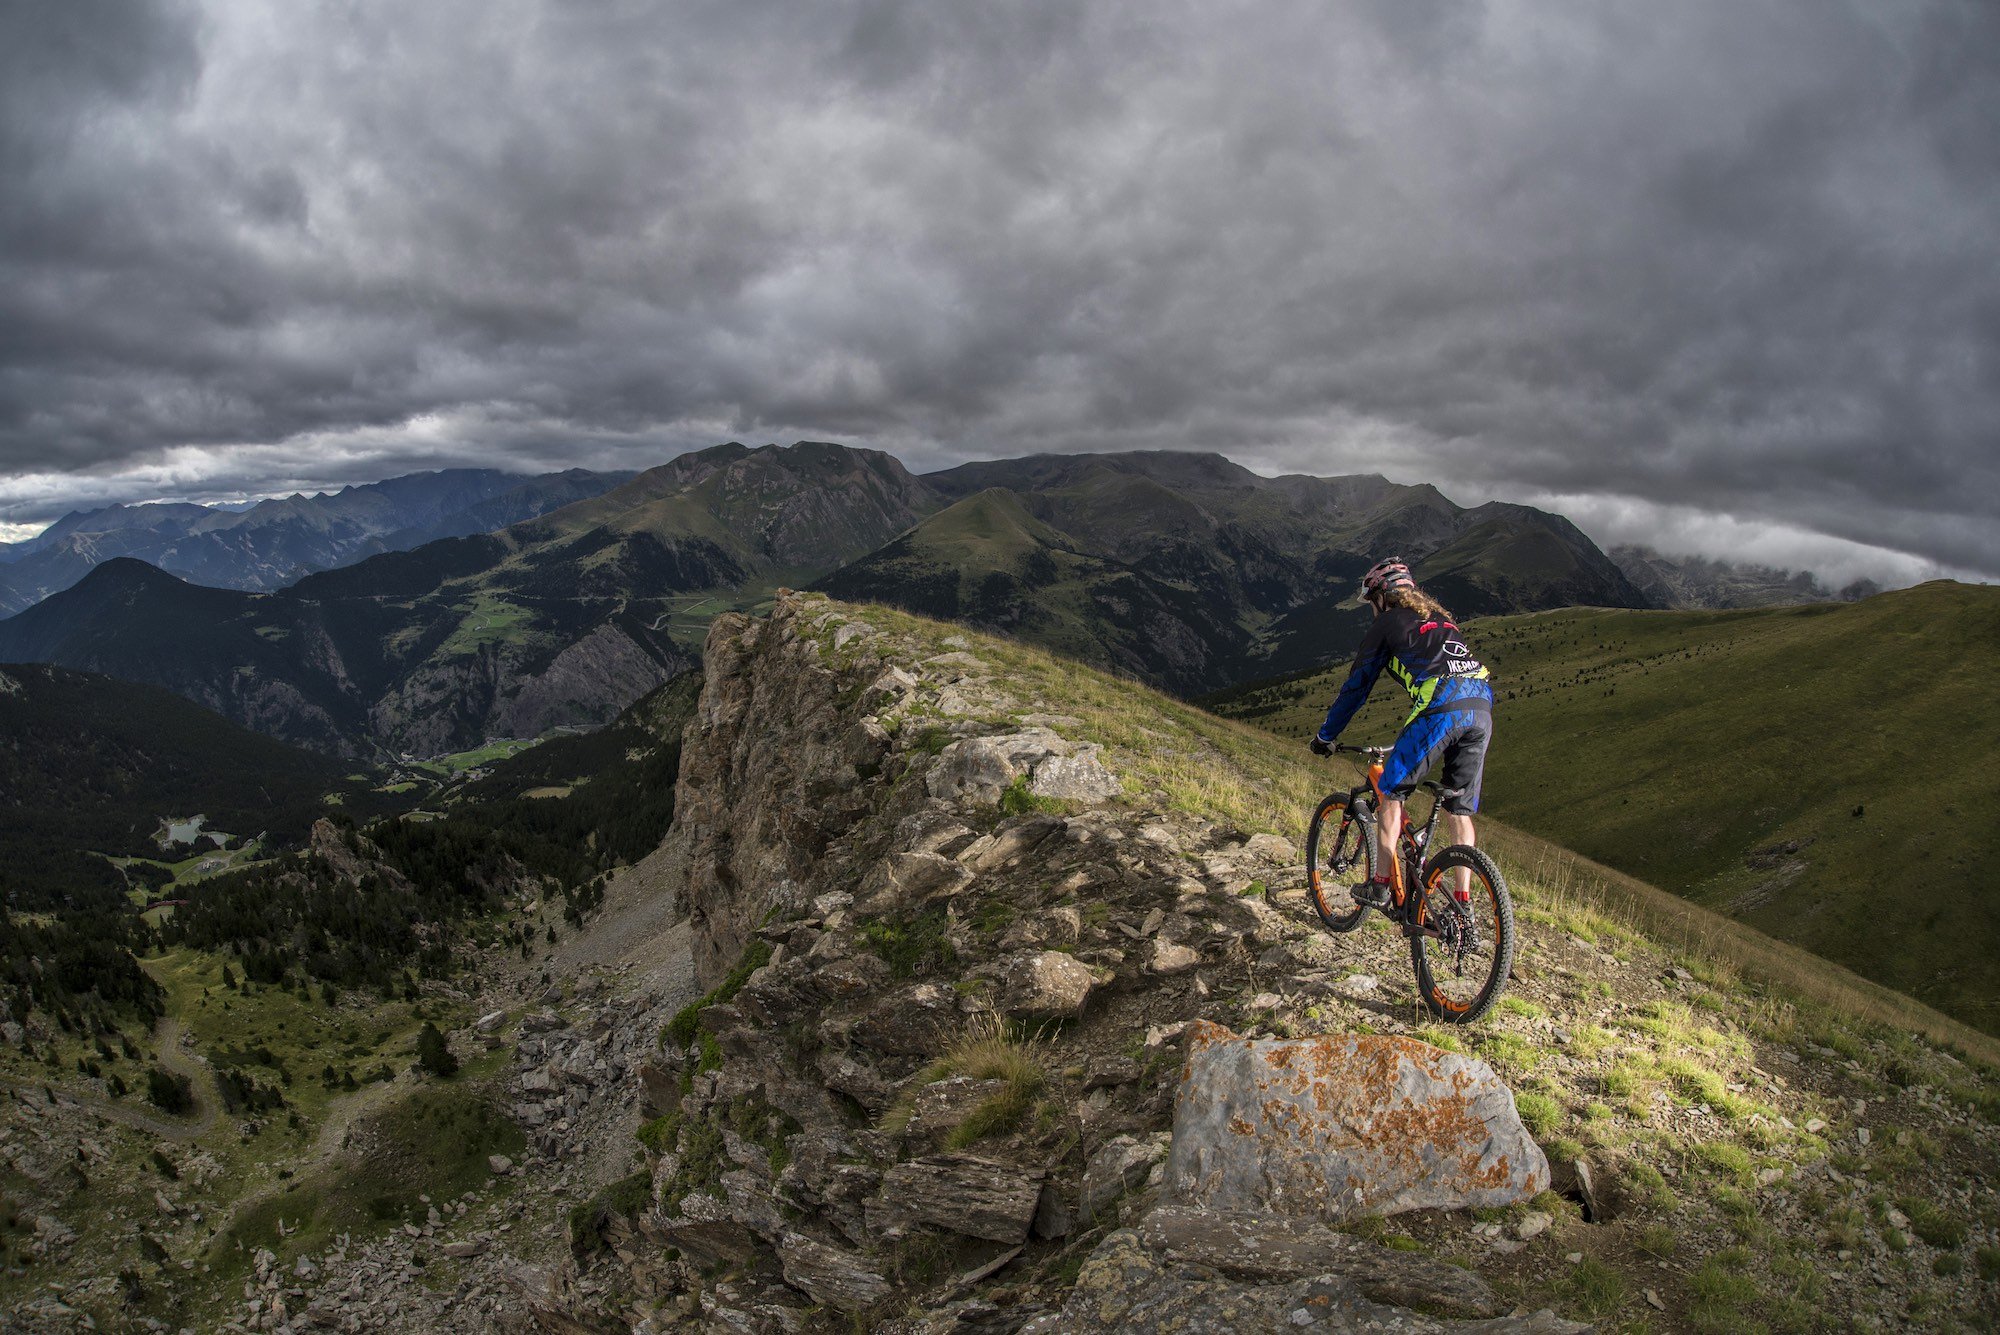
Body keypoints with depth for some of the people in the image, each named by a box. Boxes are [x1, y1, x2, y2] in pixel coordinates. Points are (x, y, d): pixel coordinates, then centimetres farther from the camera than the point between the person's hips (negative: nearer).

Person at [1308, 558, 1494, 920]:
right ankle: (1463, 903, 12)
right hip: (1482, 707, 6)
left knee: (1392, 792, 10)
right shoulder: (1439, 618, 33)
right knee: (1460, 810, 13)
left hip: (1441, 708, -6)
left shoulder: (1387, 624, 14)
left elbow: (1356, 686, 17)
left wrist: (1325, 736, 28)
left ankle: (1379, 886, 10)